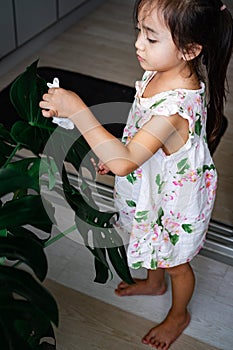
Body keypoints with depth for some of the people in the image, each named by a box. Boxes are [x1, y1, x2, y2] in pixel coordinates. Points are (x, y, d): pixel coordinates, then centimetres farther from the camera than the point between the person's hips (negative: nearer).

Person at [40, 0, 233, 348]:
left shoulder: (176, 105, -42)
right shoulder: (159, 73, -13)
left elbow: (124, 162, -46)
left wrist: (76, 110, -48)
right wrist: (116, 153, 6)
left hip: (175, 201, -8)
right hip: (153, 189, 8)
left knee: (175, 263, 21)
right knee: (153, 243, 34)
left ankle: (178, 315, 50)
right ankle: (154, 282, 64)